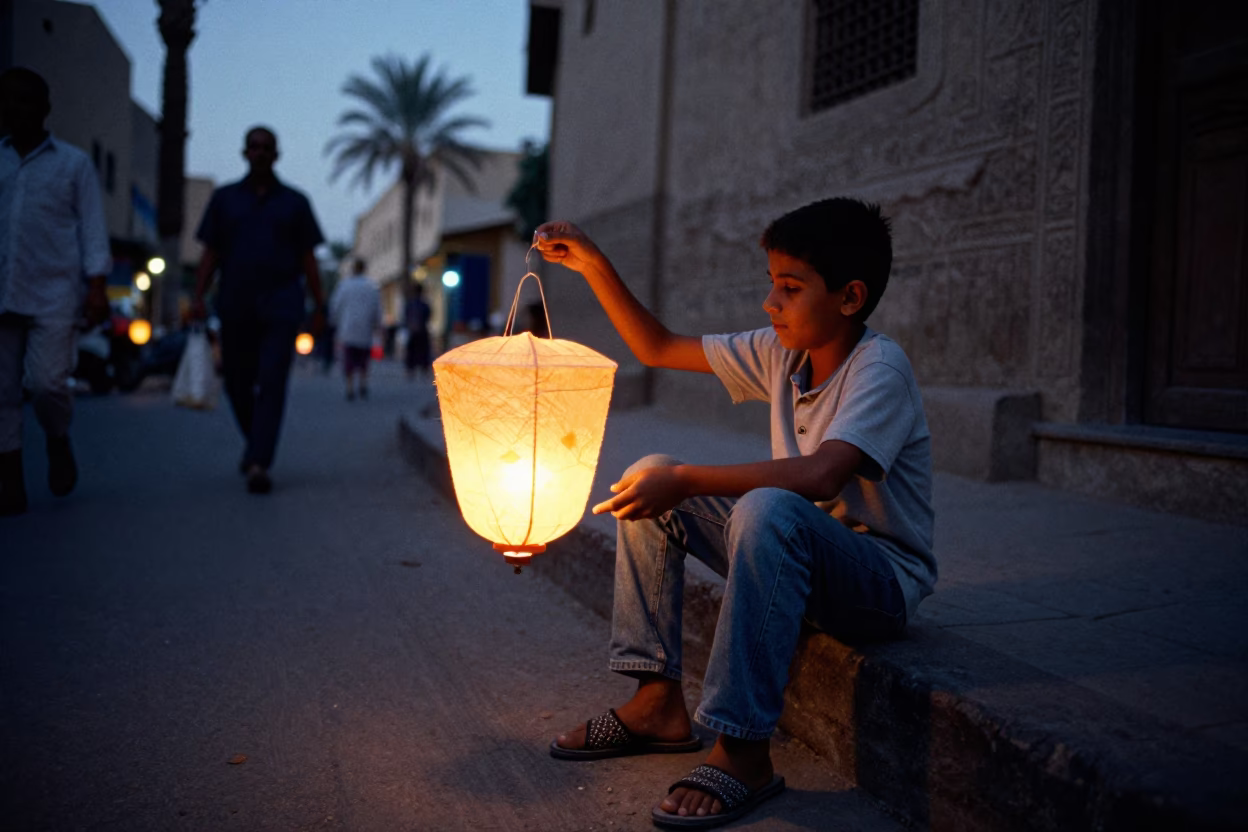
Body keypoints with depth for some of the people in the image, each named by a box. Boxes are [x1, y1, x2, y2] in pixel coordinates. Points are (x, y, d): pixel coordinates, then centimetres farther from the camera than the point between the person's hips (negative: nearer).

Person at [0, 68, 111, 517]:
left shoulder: (74, 163, 8)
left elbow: (92, 227, 5)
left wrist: (97, 285, -5)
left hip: (53, 295, -2)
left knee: (46, 381, -12)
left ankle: (59, 444, 19)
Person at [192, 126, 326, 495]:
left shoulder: (294, 202, 10)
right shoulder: (224, 198, 12)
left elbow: (308, 259, 9)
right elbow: (210, 253, 10)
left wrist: (320, 308, 4)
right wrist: (199, 296, -3)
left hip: (281, 307, -2)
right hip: (235, 307, 2)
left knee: (272, 384, -12)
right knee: (237, 382, 8)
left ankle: (258, 464, -16)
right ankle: (255, 443, 33)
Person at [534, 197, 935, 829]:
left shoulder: (879, 367, -20)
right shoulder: (781, 353, 1)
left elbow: (819, 476, -37)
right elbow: (657, 348, 8)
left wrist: (685, 480, -32)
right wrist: (592, 265, -1)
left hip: (883, 581, -8)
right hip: (797, 558, 8)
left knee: (767, 510, -38)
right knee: (651, 477, 0)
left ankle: (743, 752, -28)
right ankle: (658, 702, 2)